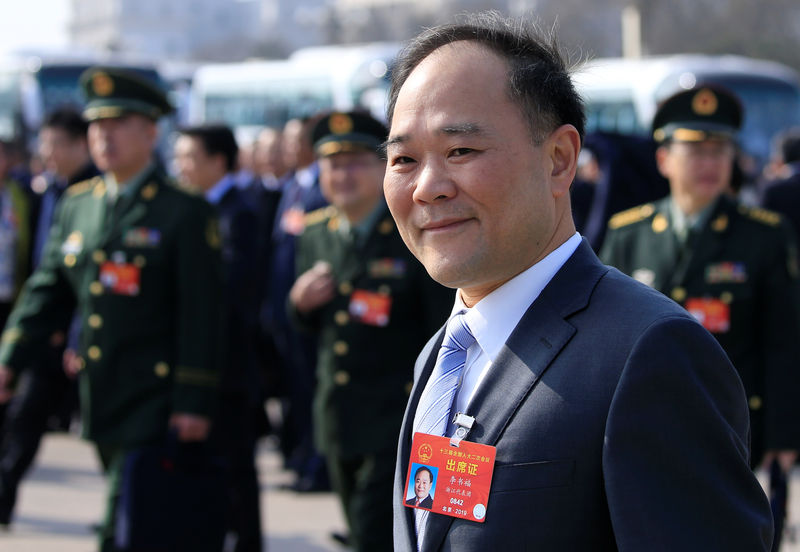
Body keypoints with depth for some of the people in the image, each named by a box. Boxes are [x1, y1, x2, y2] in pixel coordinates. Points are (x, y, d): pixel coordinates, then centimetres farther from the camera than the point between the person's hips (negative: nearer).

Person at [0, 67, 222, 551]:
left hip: (155, 401, -6)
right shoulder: (77, 206, 12)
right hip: (102, 402, 6)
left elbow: (202, 316, -10)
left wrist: (194, 401, -14)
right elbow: (48, 291, 12)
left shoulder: (186, 214, -7)